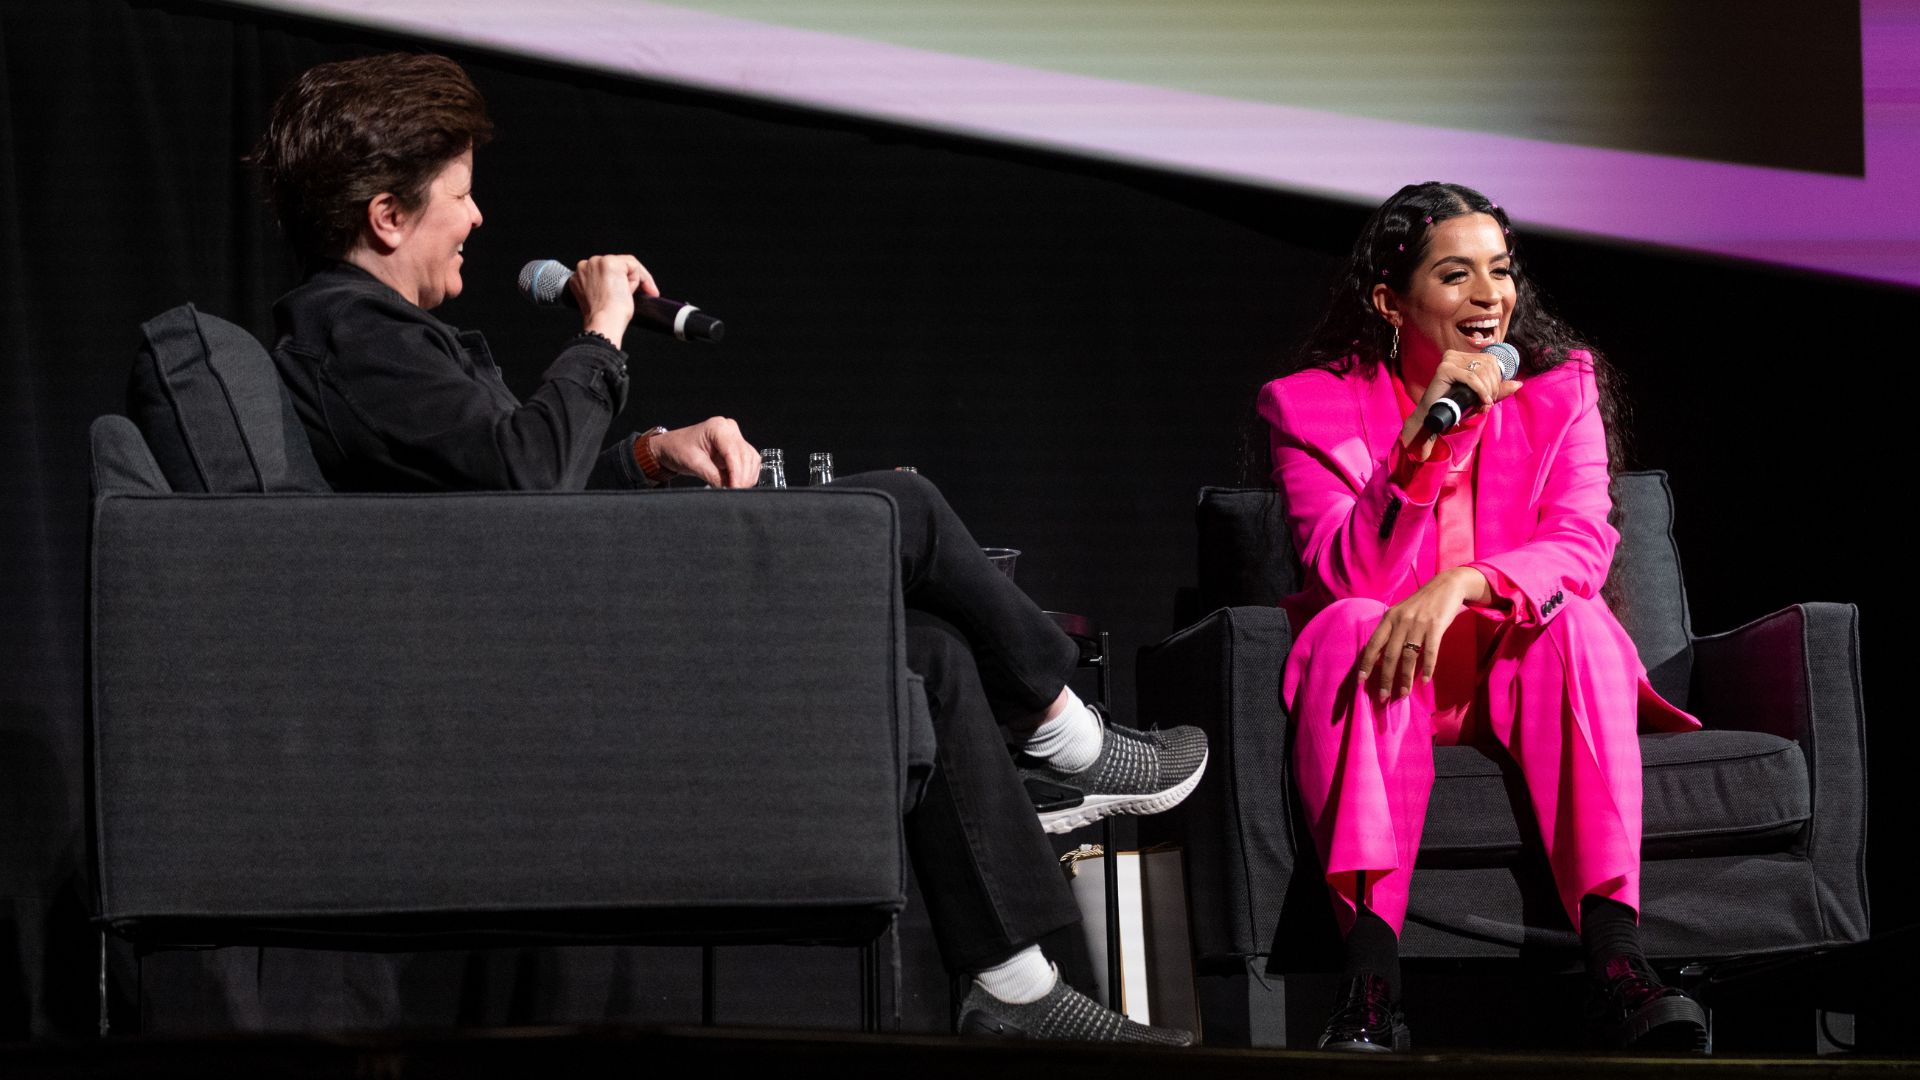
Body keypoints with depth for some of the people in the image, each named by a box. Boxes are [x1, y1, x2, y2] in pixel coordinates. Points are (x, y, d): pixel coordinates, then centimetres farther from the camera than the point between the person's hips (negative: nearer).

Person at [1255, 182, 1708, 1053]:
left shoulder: (1560, 385, 3)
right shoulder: (1310, 405, -3)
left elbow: (1581, 546, -12)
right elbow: (1343, 575, -16)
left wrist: (1460, 584, -31)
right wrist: (1419, 443, -30)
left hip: (1519, 665, 1)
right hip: (1386, 675, -1)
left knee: (1576, 620, -29)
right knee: (1351, 625, -32)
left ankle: (1614, 955, -43)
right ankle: (1370, 978, -45)